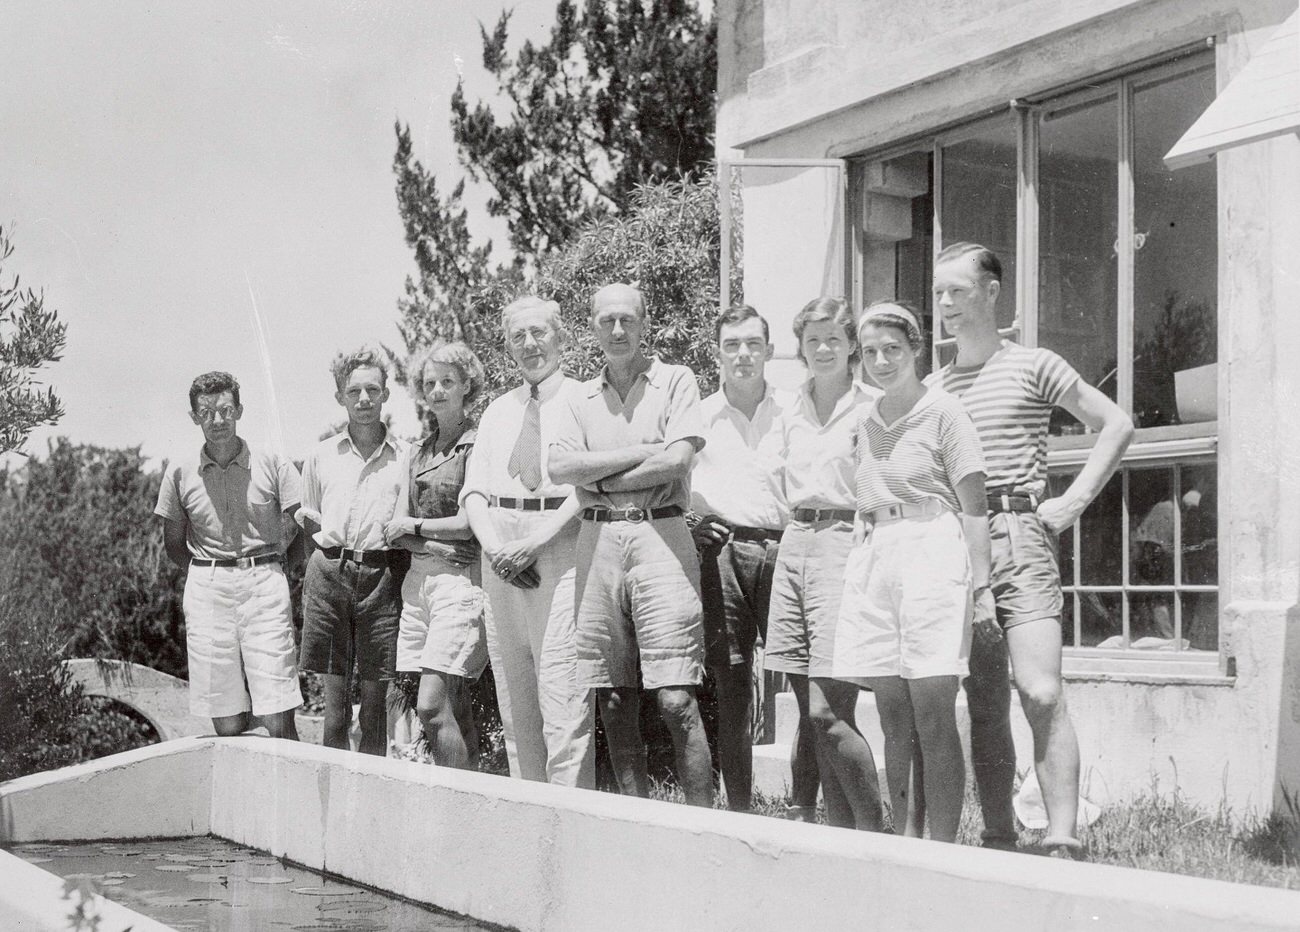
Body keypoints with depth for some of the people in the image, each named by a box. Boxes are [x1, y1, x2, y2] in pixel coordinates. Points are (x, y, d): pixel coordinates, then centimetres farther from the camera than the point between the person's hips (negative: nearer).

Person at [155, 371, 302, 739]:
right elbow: (173, 544, 18)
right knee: (228, 727, 2)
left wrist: (262, 567, 1)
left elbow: (296, 531, 7)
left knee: (278, 722, -9)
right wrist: (209, 571, 7)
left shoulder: (272, 464, 3)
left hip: (265, 585, -2)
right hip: (206, 591, 2)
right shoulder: (180, 473, 8)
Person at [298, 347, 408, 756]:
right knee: (334, 702, 2)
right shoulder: (320, 455, 11)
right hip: (329, 574, 1)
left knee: (375, 700, 2)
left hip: (381, 579, -1)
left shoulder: (405, 456, 6)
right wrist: (332, 550, 6)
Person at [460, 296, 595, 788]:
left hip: (560, 549, -5)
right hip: (500, 557, 5)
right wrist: (494, 546, -5)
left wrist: (533, 542, -14)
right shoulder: (497, 411, 21)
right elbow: (474, 489, 14)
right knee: (514, 701, 5)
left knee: (563, 696, -12)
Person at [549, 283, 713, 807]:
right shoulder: (580, 398, 17)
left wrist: (600, 478, 0)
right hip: (597, 540, 4)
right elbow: (560, 468, 1)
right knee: (614, 700, 5)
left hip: (659, 534, -4)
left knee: (675, 699, -11)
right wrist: (642, 452, -5)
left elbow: (678, 460, -7)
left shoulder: (676, 381, 7)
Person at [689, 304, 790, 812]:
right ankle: (738, 810, 6)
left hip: (781, 548, 0)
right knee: (730, 685, 0)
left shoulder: (792, 413, 12)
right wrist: (693, 524, -1)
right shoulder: (698, 417, 14)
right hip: (720, 553, 1)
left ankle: (808, 808, 2)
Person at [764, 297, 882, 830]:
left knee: (829, 713, -12)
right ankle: (840, 832, 12)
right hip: (793, 543, 7)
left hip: (845, 543, -6)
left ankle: (874, 835, 0)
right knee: (810, 712, 5)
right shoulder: (792, 413, 16)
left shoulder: (872, 409, -3)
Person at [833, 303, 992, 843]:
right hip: (872, 557, 6)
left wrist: (982, 584, -8)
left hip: (932, 552, -6)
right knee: (894, 721, 7)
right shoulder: (864, 422, 15)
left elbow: (973, 505, -5)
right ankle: (905, 844, 13)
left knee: (933, 717, -8)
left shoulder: (943, 412, -3)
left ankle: (942, 850, -4)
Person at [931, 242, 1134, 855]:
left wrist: (1074, 500, -3)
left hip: (1018, 536, -5)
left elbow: (1116, 424, 5)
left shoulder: (1032, 366, 3)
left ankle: (1062, 843, -16)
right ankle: (999, 840, 10)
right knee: (984, 706, 6)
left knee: (1041, 695, -16)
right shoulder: (933, 387, 17)